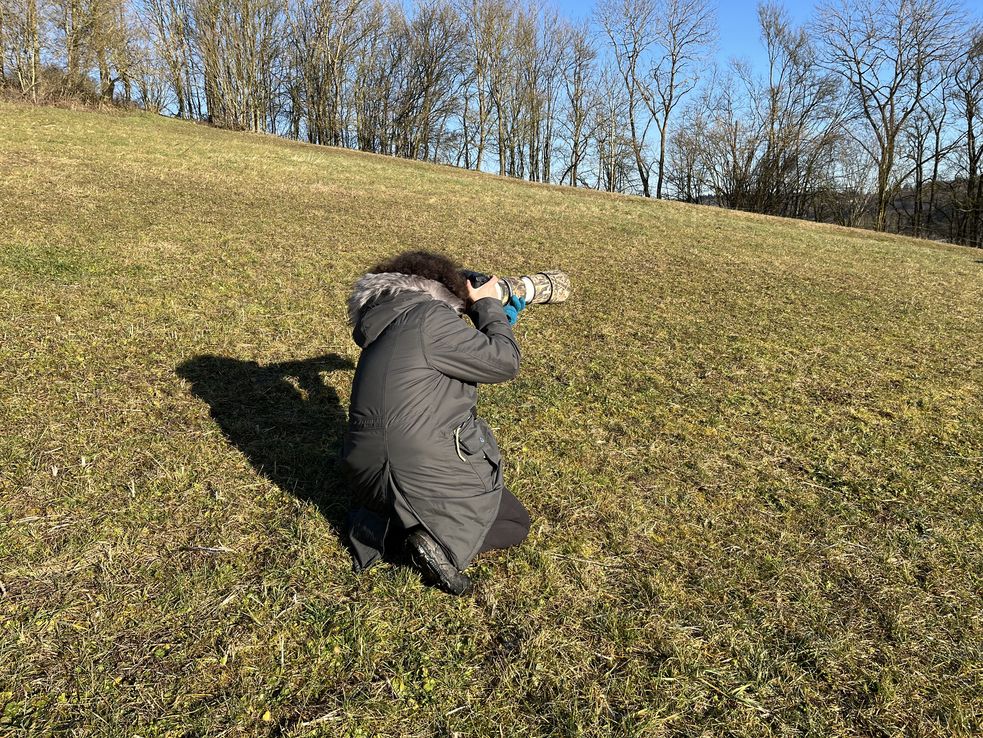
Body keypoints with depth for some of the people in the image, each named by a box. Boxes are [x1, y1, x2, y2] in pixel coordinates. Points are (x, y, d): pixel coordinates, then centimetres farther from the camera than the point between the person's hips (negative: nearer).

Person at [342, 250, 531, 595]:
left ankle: (382, 526, 11)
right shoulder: (427, 316, -17)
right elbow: (503, 362, -12)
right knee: (516, 522, 17)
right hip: (431, 474, -8)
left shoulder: (386, 325, 12)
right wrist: (487, 305, 2)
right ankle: (444, 539, -8)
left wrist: (500, 318, 25)